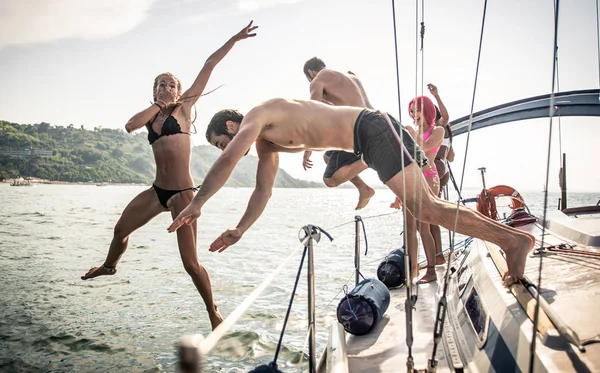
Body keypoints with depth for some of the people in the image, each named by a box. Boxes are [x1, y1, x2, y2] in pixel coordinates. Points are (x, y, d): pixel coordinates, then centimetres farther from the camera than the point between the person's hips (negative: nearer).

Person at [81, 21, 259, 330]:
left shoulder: (183, 107, 2)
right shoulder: (151, 114, 14)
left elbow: (208, 66, -2)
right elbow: (130, 126, -9)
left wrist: (234, 39, -4)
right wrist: (157, 105, -5)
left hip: (182, 193, -5)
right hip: (157, 191, 6)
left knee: (191, 263, -7)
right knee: (121, 229, 22)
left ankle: (213, 312, 12)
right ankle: (109, 266, 54)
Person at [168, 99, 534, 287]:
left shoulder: (256, 116, -8)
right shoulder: (266, 141, 19)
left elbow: (227, 162, -20)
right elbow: (263, 191, 23)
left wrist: (196, 205, -12)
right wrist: (240, 230, 17)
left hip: (373, 128, -10)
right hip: (369, 140, 10)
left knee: (426, 208, -17)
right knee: (423, 206, 12)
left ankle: (514, 239, -14)